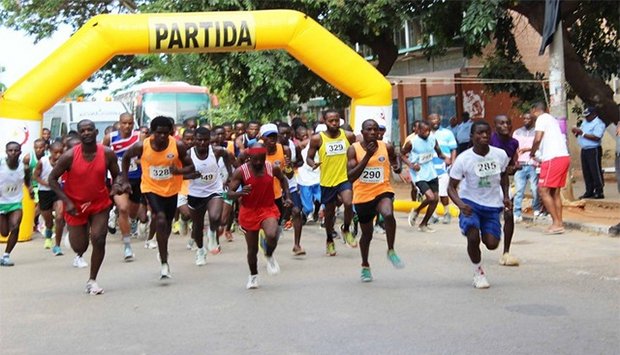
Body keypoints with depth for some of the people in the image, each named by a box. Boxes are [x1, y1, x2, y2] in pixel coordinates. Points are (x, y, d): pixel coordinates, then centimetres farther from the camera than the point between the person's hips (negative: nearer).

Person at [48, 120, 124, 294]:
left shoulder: (107, 153, -12)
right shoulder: (69, 156, -18)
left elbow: (116, 175, 3)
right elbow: (52, 179, -9)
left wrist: (116, 186, -21)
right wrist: (67, 201, -16)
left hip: (100, 203, 1)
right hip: (75, 206, -1)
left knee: (98, 239, -14)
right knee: (79, 247, 6)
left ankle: (92, 280, 3)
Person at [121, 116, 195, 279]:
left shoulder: (178, 146, -17)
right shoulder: (141, 146, -17)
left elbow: (190, 167, -9)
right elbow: (126, 157, 3)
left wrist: (179, 170, -30)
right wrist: (125, 180, 2)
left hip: (171, 189, 2)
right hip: (151, 188, -2)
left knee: (167, 224, 18)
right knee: (161, 220, -22)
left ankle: (163, 252, 48)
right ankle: (164, 263, -15)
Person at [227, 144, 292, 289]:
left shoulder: (273, 168, -7)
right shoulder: (240, 172, -15)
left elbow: (283, 179, 15)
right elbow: (230, 194, -14)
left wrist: (287, 197, 8)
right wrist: (241, 193, -34)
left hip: (268, 208, 1)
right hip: (249, 211, 0)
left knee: (272, 235, -29)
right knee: (252, 249, 8)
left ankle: (269, 256, 5)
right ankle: (253, 276, 35)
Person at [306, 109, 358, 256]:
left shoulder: (349, 136, -2)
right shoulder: (317, 139, -8)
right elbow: (309, 157, 0)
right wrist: (313, 164, -21)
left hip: (345, 178, 0)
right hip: (327, 181, 0)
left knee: (348, 203, -25)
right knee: (329, 213, 12)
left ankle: (346, 230, 4)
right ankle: (330, 240, 37)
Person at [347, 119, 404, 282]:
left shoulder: (386, 147, -3)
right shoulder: (354, 149, -9)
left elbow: (394, 158, 22)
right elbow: (351, 177, -20)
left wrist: (397, 166, -2)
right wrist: (367, 156, -25)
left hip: (383, 191, 0)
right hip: (363, 195, 0)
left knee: (388, 215, -34)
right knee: (367, 234, 16)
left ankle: (391, 252, -12)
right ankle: (365, 266, 41)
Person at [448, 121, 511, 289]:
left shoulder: (500, 155, -6)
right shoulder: (463, 159, -17)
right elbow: (451, 187, -13)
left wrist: (505, 196, 4)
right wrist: (461, 205, -30)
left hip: (492, 205, 3)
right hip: (470, 203, -3)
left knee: (492, 244, -5)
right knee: (473, 237, -23)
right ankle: (478, 272, 5)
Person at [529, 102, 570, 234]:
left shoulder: (542, 118, -3)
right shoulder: (551, 119, 25)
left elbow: (538, 139, -16)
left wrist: (532, 153, 1)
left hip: (554, 158, -9)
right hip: (564, 156, 9)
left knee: (543, 190, -6)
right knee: (555, 192, 12)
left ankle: (556, 223, -8)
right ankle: (559, 223, 10)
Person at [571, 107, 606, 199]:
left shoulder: (599, 123, -10)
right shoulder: (585, 122, 17)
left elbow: (596, 137, -22)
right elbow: (580, 134, 20)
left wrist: (582, 133, -22)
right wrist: (576, 132, -3)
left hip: (594, 150, -9)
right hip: (584, 150, 9)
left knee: (596, 172, -6)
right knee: (586, 172, 10)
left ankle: (599, 192, -3)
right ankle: (589, 192, 17)